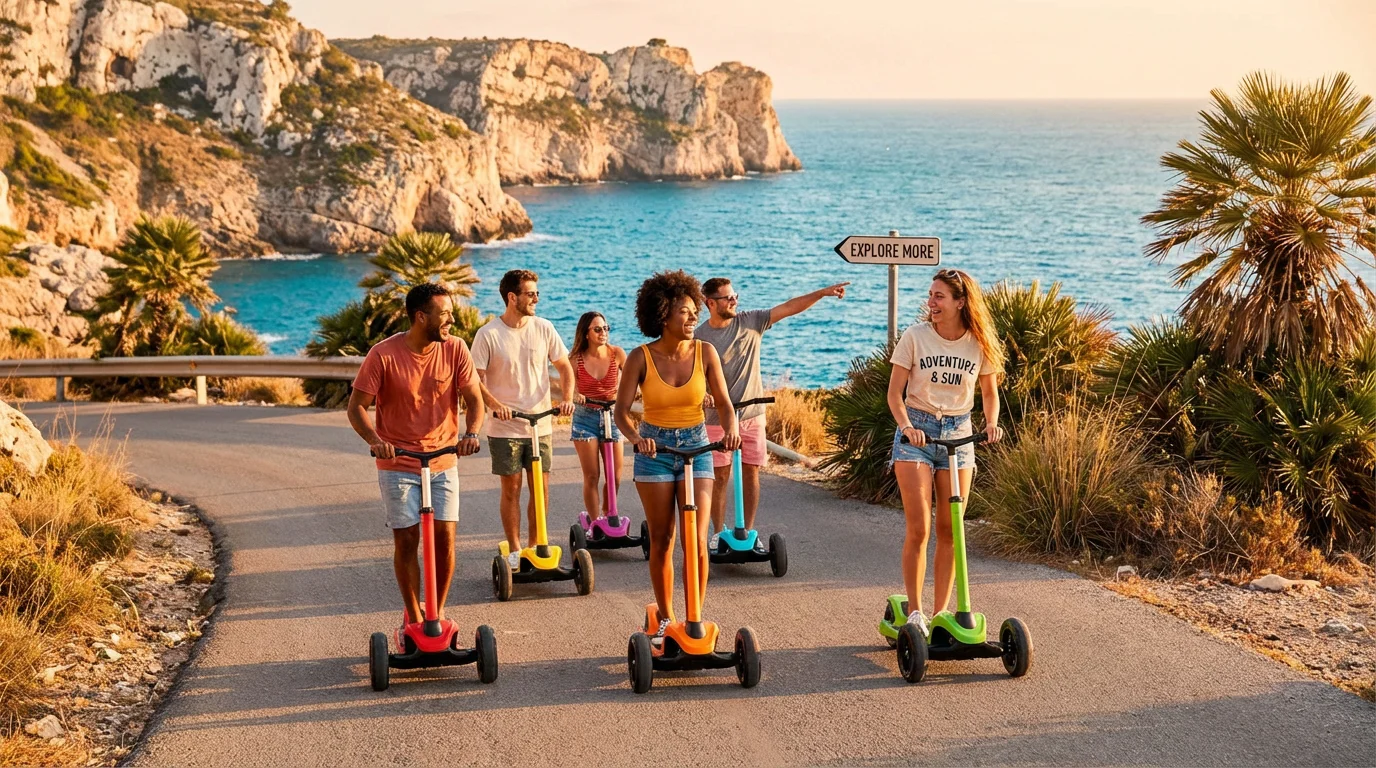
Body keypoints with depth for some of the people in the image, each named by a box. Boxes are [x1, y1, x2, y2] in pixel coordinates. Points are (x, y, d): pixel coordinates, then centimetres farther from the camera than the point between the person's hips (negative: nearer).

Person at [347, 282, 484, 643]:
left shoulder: (455, 349, -5)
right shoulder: (383, 354, -13)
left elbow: (473, 399, -3)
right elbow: (357, 406, -9)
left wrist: (470, 433, -23)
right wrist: (374, 440, -27)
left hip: (443, 461, 2)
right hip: (398, 464, -2)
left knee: (445, 537, -2)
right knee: (406, 540, -1)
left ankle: (438, 613, 15)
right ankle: (413, 617, 16)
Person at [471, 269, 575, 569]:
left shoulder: (543, 328, 0)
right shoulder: (488, 335, -9)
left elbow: (564, 367, 7)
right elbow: (476, 379, -8)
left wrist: (567, 398, -10)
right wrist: (496, 404, -24)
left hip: (541, 425, 3)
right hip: (505, 428, -3)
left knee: (541, 488, 6)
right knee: (511, 489, 5)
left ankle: (535, 545, 21)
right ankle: (514, 550, 16)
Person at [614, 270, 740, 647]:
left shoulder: (704, 353, -5)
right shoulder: (641, 358, -9)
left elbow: (724, 403, -4)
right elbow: (621, 411, -9)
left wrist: (730, 429, -25)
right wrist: (636, 438, -29)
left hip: (696, 447, 1)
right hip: (654, 449, -1)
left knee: (696, 539, -7)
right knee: (661, 541, 5)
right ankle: (665, 619, 20)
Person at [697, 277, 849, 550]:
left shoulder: (750, 322, -1)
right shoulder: (700, 338, -5)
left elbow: (788, 308, -5)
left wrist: (823, 292, -13)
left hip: (752, 414, 2)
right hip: (718, 418, -2)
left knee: (751, 473, 5)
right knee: (720, 476, 3)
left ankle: (748, 530, 14)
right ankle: (718, 531, 15)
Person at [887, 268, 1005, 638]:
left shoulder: (979, 343, -2)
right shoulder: (915, 336, -7)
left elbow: (990, 392, 9)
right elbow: (894, 392, -5)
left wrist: (991, 423, -10)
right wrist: (906, 425, -23)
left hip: (958, 434, 2)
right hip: (917, 432, -2)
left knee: (950, 529, 5)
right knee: (918, 529, -7)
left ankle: (941, 611, 15)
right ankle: (914, 611, 3)